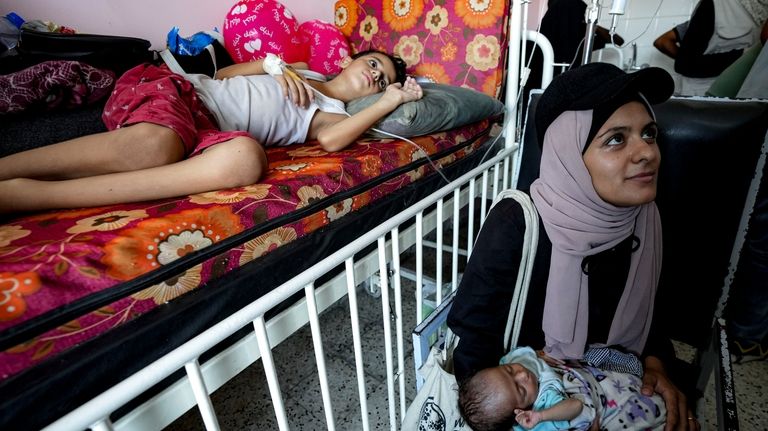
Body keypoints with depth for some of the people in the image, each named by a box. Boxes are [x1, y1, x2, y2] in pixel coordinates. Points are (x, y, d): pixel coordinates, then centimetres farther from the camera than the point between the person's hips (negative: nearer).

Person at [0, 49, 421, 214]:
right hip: (175, 89, 1)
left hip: (206, 132, 0)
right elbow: (225, 73, 20)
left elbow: (331, 140, -10)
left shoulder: (331, 116, 18)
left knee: (247, 158, -39)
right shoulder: (300, 69, 23)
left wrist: (391, 99, 3)